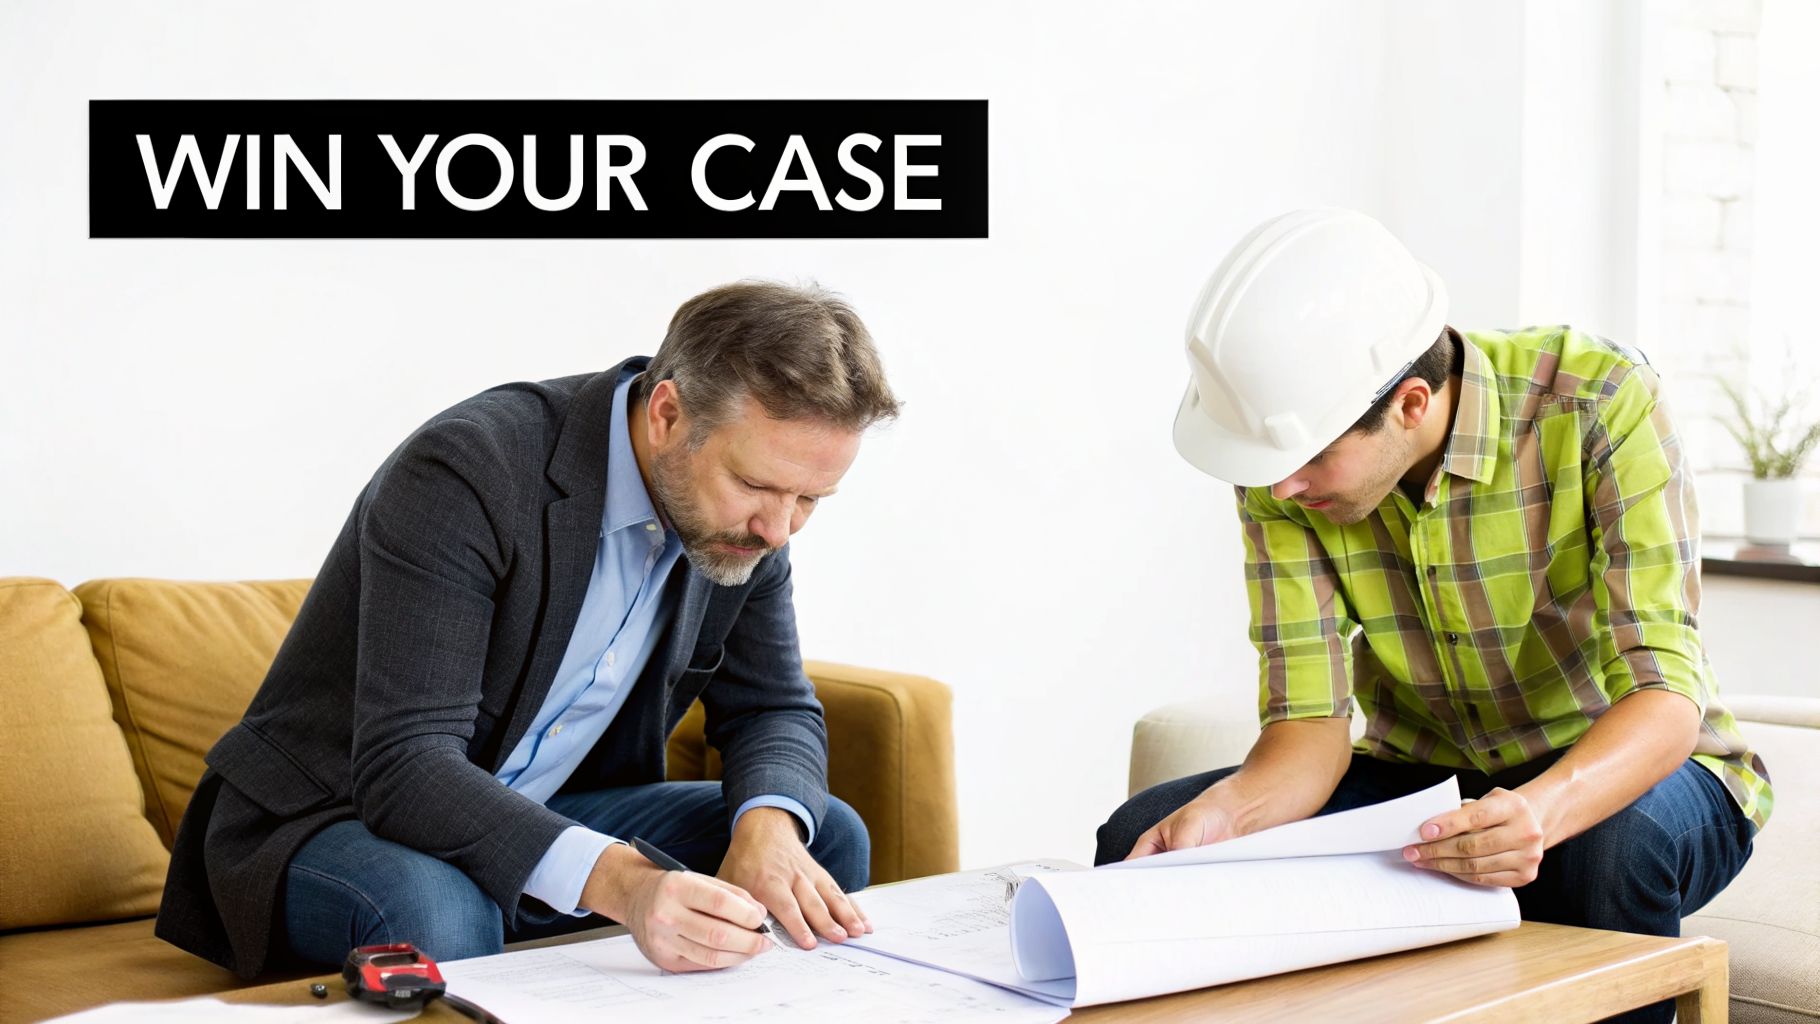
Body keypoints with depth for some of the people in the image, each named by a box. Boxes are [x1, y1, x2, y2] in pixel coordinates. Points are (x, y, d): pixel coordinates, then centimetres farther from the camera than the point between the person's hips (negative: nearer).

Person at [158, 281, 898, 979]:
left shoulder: (747, 516, -8)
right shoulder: (464, 473, -30)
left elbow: (774, 708, 2)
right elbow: (404, 766, -36)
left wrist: (768, 826, -23)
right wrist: (616, 881, -51)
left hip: (543, 816, 6)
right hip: (329, 817, -6)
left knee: (829, 838, -8)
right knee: (437, 914, -39)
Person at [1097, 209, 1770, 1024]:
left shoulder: (1599, 400, -25)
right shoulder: (1281, 455, -14)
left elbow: (1666, 695, -30)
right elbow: (1310, 718, -15)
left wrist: (1543, 812, -50)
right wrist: (1229, 809, -37)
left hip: (1632, 770, -3)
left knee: (1611, 842, -39)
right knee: (1144, 841, -17)